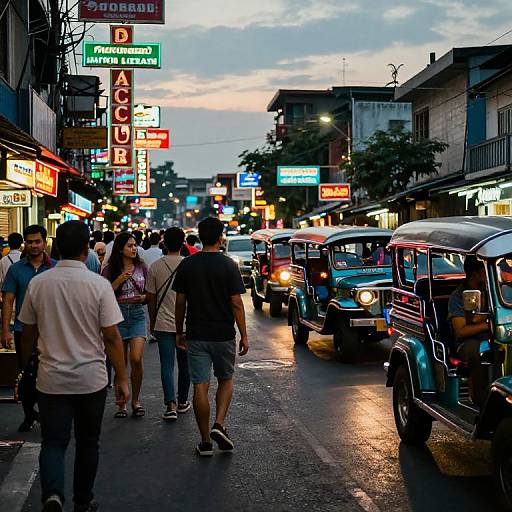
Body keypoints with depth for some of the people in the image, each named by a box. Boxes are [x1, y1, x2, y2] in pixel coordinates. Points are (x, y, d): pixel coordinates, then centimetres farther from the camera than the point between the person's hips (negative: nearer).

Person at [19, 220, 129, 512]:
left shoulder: (38, 284, -4)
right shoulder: (99, 285, -12)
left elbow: (28, 334, 5)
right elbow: (111, 337, -11)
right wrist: (122, 379, -2)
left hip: (51, 379, 1)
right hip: (91, 379, -1)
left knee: (53, 442, 7)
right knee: (88, 443, 16)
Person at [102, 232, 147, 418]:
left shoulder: (141, 267, 7)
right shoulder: (110, 270, -1)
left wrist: (143, 297, -6)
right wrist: (119, 280, -17)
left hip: (137, 314, 1)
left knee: (136, 359, -12)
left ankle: (136, 400, 7)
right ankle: (121, 404, 16)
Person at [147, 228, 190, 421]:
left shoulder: (155, 267, -2)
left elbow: (151, 298, 2)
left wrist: (152, 322, 14)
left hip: (163, 324, 0)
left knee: (167, 365, 1)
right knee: (184, 364, 14)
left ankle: (170, 405, -10)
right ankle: (182, 402, 25)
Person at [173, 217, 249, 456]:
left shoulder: (186, 265, -1)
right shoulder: (228, 265, -8)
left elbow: (180, 302, 2)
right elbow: (236, 304, -10)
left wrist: (179, 332, 14)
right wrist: (244, 336, -3)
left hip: (196, 335, 2)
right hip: (223, 335, -1)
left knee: (200, 387, 5)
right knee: (226, 380, 18)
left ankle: (206, 441, 9)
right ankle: (219, 425, -1)